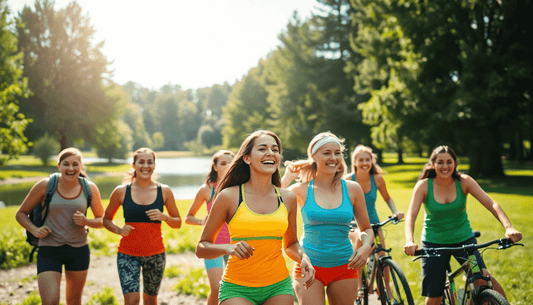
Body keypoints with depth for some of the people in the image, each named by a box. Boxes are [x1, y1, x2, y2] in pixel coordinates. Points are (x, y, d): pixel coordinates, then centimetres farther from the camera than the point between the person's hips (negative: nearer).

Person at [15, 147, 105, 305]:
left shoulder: (90, 188, 0)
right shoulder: (45, 186, -6)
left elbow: (102, 220, 9)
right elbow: (21, 213, 5)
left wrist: (86, 221, -12)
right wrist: (34, 230, -13)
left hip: (79, 250, 2)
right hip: (49, 250, -2)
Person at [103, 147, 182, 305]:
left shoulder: (164, 191, 1)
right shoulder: (121, 191, -2)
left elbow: (178, 223, 8)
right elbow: (106, 219, 8)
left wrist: (164, 217, -13)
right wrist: (119, 230, -12)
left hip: (155, 254, 2)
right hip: (128, 253, -2)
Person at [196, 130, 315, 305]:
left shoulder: (288, 198, 5)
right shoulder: (229, 197, -6)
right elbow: (202, 249, -1)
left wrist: (303, 258, -1)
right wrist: (228, 248, -20)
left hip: (279, 286, 3)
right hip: (237, 289, -3)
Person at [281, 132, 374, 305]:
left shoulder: (352, 189, 1)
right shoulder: (301, 190, -3)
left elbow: (366, 229, 12)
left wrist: (366, 247, -10)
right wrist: (287, 177, -7)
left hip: (344, 267, 2)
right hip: (309, 266, -2)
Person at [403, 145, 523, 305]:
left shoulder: (464, 181, -10)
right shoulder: (423, 186, -12)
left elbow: (491, 204, -19)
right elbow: (411, 215, -21)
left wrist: (509, 227, -35)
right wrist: (409, 241, -40)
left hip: (463, 239, 1)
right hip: (434, 243, 0)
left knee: (483, 277, -22)